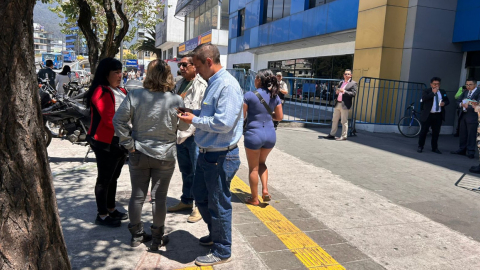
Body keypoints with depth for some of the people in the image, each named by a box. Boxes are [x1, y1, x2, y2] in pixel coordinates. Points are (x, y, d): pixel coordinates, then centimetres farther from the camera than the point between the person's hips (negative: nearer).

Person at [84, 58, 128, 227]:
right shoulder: (101, 92, -14)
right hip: (106, 143, -9)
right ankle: (102, 215, 14)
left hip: (120, 141, 9)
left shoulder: (120, 91, 15)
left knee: (113, 177, 18)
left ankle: (111, 209, 33)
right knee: (104, 179, 2)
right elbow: (109, 119, -23)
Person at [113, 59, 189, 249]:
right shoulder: (176, 101, -14)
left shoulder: (135, 96, -11)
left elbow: (119, 120, -10)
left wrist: (129, 144, -4)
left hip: (138, 154, 2)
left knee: (137, 195, 16)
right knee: (159, 197, 10)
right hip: (165, 156, -1)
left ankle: (136, 235, 31)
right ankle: (157, 238, 23)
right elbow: (184, 126, -2)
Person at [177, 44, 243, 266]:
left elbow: (224, 122, -29)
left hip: (220, 157, -10)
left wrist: (194, 120, -17)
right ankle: (215, 234, 46)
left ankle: (221, 251, 26)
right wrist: (192, 112, 5)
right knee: (201, 197, 23)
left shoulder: (227, 85, -21)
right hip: (206, 154, 10)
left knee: (218, 205, 6)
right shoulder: (213, 83, 10)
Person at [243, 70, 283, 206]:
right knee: (261, 162, 27)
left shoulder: (249, 95, -11)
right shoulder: (275, 96, 3)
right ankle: (265, 189, 11)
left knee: (253, 168, 11)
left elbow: (242, 116, -9)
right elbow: (279, 117, 8)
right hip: (270, 135, 5)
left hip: (254, 134, -4)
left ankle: (254, 198, 21)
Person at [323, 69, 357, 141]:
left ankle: (344, 136, 4)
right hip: (337, 104, 7)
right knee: (334, 120, 11)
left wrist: (344, 91, -21)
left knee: (344, 121, -3)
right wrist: (336, 92, 1)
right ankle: (332, 134, 20)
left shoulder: (353, 83, -1)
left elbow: (353, 93, -10)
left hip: (344, 105, -7)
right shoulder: (341, 82, 19)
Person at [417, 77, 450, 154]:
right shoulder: (426, 91, -2)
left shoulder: (442, 92, 11)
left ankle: (435, 148, 21)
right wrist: (433, 92, -19)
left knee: (436, 132, 10)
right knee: (423, 131, 2)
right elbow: (424, 98, -20)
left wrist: (444, 103, -4)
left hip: (438, 115, 4)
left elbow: (447, 101, 18)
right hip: (428, 115, -4)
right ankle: (420, 147, 12)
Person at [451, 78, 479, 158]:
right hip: (463, 115, 7)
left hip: (472, 117, -7)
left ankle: (470, 152, 5)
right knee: (462, 133, 14)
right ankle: (462, 149, 24)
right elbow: (458, 101, 11)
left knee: (471, 135, -1)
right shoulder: (465, 92, 14)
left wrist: (468, 106, -19)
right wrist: (461, 104, -9)